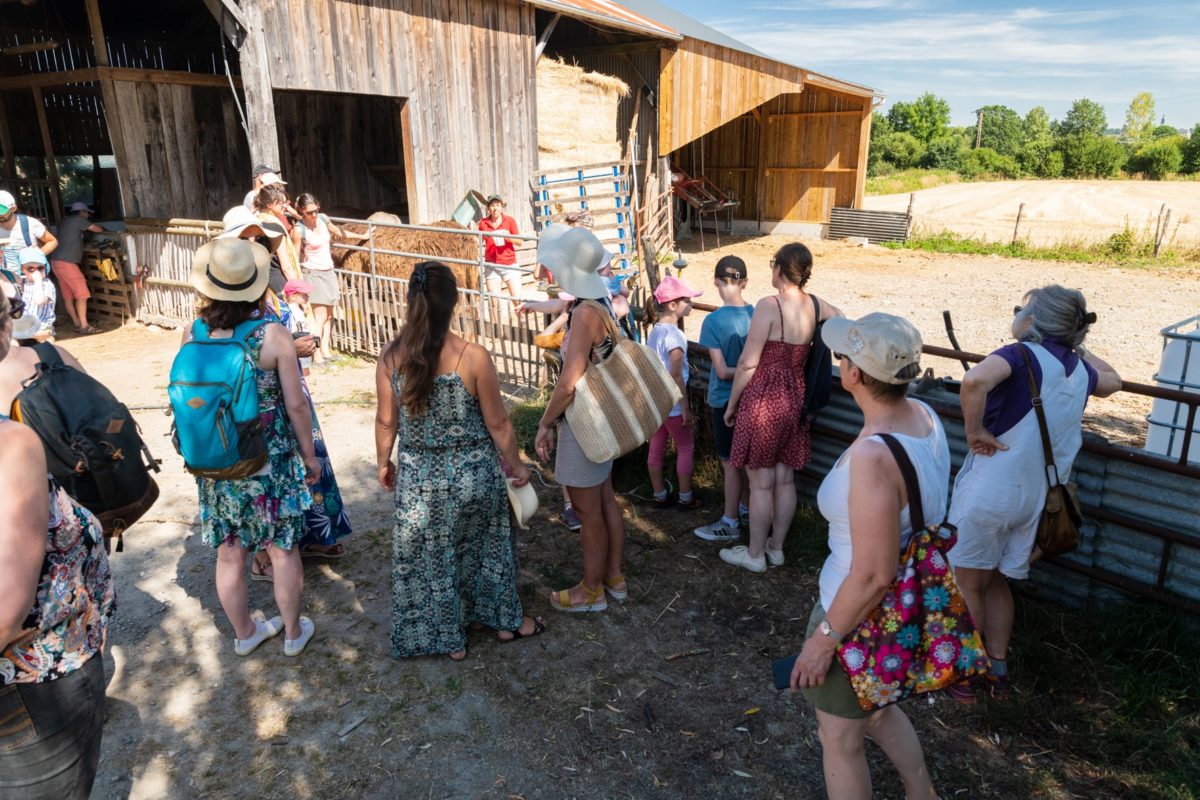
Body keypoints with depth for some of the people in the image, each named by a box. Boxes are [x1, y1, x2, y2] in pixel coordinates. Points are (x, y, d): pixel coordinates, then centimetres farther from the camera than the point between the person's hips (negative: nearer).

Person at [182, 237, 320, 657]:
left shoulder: (192, 333, -7)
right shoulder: (272, 334, -16)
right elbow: (296, 405, -14)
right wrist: (310, 455, 0)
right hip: (270, 462, -3)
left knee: (229, 555, 18)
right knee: (284, 551, 15)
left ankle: (244, 633, 37)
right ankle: (293, 632, 31)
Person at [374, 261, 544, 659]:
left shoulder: (391, 356, -11)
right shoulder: (473, 356, -19)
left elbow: (386, 421, -1)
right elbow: (497, 423, -11)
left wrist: (383, 463, 16)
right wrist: (516, 466, 4)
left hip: (418, 476, 2)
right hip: (471, 473, -1)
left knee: (428, 557, 18)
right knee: (487, 546, 22)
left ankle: (448, 639, 34)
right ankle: (506, 620, 41)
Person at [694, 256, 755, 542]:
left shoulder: (713, 321, -19)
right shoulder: (757, 314, -5)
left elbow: (722, 371, -19)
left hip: (726, 399, -5)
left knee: (730, 463, 3)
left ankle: (730, 524, 13)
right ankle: (746, 508, 34)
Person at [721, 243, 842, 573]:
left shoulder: (768, 305, -18)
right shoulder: (815, 305, 1)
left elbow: (747, 363, -17)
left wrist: (731, 404, -6)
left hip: (763, 399, -6)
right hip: (794, 398, 7)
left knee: (761, 483, 5)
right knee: (785, 478, 15)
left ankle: (755, 554, 19)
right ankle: (776, 548, 30)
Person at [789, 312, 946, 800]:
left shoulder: (873, 455, -35)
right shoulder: (924, 416, -9)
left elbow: (874, 575, -30)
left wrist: (824, 637, -17)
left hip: (861, 613, -8)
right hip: (907, 605, 8)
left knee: (840, 737, 18)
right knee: (879, 711, 33)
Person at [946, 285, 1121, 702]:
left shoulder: (1023, 355, -15)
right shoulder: (1079, 369, 6)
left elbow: (975, 379, -37)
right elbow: (1111, 380, 32)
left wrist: (975, 431, -24)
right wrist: (1074, 343, 26)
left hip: (987, 492, -7)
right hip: (1033, 497, 7)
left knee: (967, 584, 10)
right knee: (996, 582, 23)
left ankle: (964, 675, 21)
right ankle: (998, 670, 31)